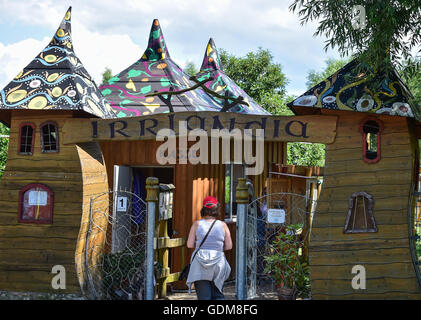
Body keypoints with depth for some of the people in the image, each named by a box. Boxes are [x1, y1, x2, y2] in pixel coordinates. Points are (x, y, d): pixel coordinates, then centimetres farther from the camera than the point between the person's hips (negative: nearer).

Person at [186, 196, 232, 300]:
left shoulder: (197, 224, 1)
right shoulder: (223, 225, 3)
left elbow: (189, 244, -1)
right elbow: (229, 246, 3)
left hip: (200, 265, -1)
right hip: (218, 262, 1)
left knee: (203, 296, 1)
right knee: (217, 294, 11)